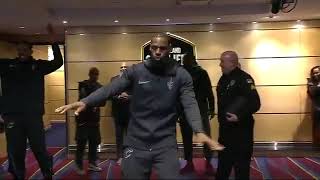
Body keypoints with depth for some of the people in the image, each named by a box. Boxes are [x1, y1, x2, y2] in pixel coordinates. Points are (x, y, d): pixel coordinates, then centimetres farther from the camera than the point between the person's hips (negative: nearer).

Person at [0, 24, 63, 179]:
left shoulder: (38, 65, 4)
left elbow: (58, 62, -5)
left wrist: (53, 42, -16)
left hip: (34, 114, -1)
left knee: (39, 148, 6)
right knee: (15, 151, 11)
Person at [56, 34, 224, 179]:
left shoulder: (181, 75, -2)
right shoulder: (135, 71, -1)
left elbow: (190, 104, -10)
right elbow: (110, 89, -8)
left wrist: (199, 131, -28)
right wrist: (84, 102, -24)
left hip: (166, 144, 0)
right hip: (136, 143, 1)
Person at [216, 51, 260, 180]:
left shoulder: (244, 78, -16)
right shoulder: (223, 79, 10)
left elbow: (255, 103, -25)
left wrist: (240, 116, -31)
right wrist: (221, 118, 12)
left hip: (240, 128, -8)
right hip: (225, 127, 8)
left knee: (241, 162, 4)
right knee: (223, 160, 20)